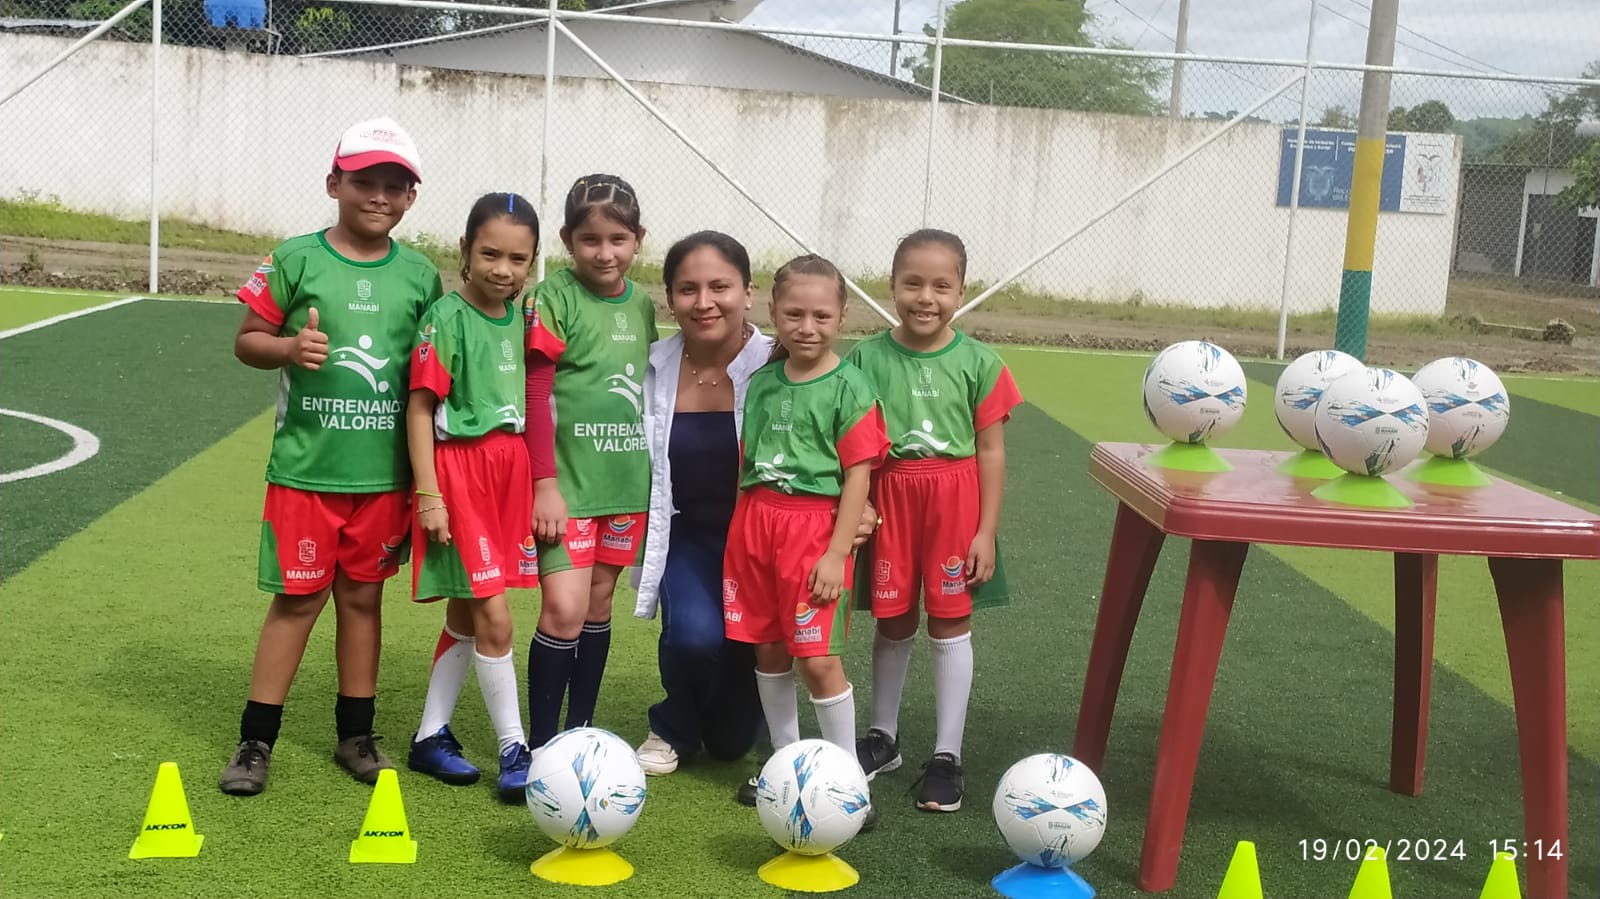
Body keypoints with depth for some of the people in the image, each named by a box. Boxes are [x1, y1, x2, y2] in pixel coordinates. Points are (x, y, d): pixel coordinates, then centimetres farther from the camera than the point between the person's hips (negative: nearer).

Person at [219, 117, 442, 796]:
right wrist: (288, 347, -20)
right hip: (305, 466, -2)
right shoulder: (297, 260, -3)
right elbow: (246, 339, 2)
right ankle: (255, 743, 15)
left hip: (384, 473, 3)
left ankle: (356, 736, 25)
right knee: (298, 598, 2)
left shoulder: (419, 275, 4)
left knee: (363, 598, 12)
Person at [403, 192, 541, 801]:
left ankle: (431, 738, 26)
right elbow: (419, 408, -12)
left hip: (509, 468, 7)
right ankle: (514, 749, 4)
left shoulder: (519, 317, 8)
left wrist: (537, 484, 14)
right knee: (495, 620, -7)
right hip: (459, 470, -7)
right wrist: (428, 494, -15)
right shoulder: (448, 318, -11)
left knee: (467, 617, 14)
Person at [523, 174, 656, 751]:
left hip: (626, 477, 6)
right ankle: (540, 744, -1)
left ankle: (580, 730, 24)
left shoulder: (642, 305, 9)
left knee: (599, 602, 12)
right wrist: (545, 483, -15)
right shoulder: (553, 298, -9)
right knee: (564, 609, -13)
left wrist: (655, 476, 16)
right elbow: (535, 396, -11)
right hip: (566, 479, -6)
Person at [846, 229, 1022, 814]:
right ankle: (882, 737, 32)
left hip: (954, 498, -1)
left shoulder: (977, 362, -6)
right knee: (893, 621, 13)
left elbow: (990, 450, -3)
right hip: (888, 495, 1)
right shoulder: (867, 357, -5)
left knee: (950, 623, 6)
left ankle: (947, 754, 18)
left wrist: (986, 531, -5)